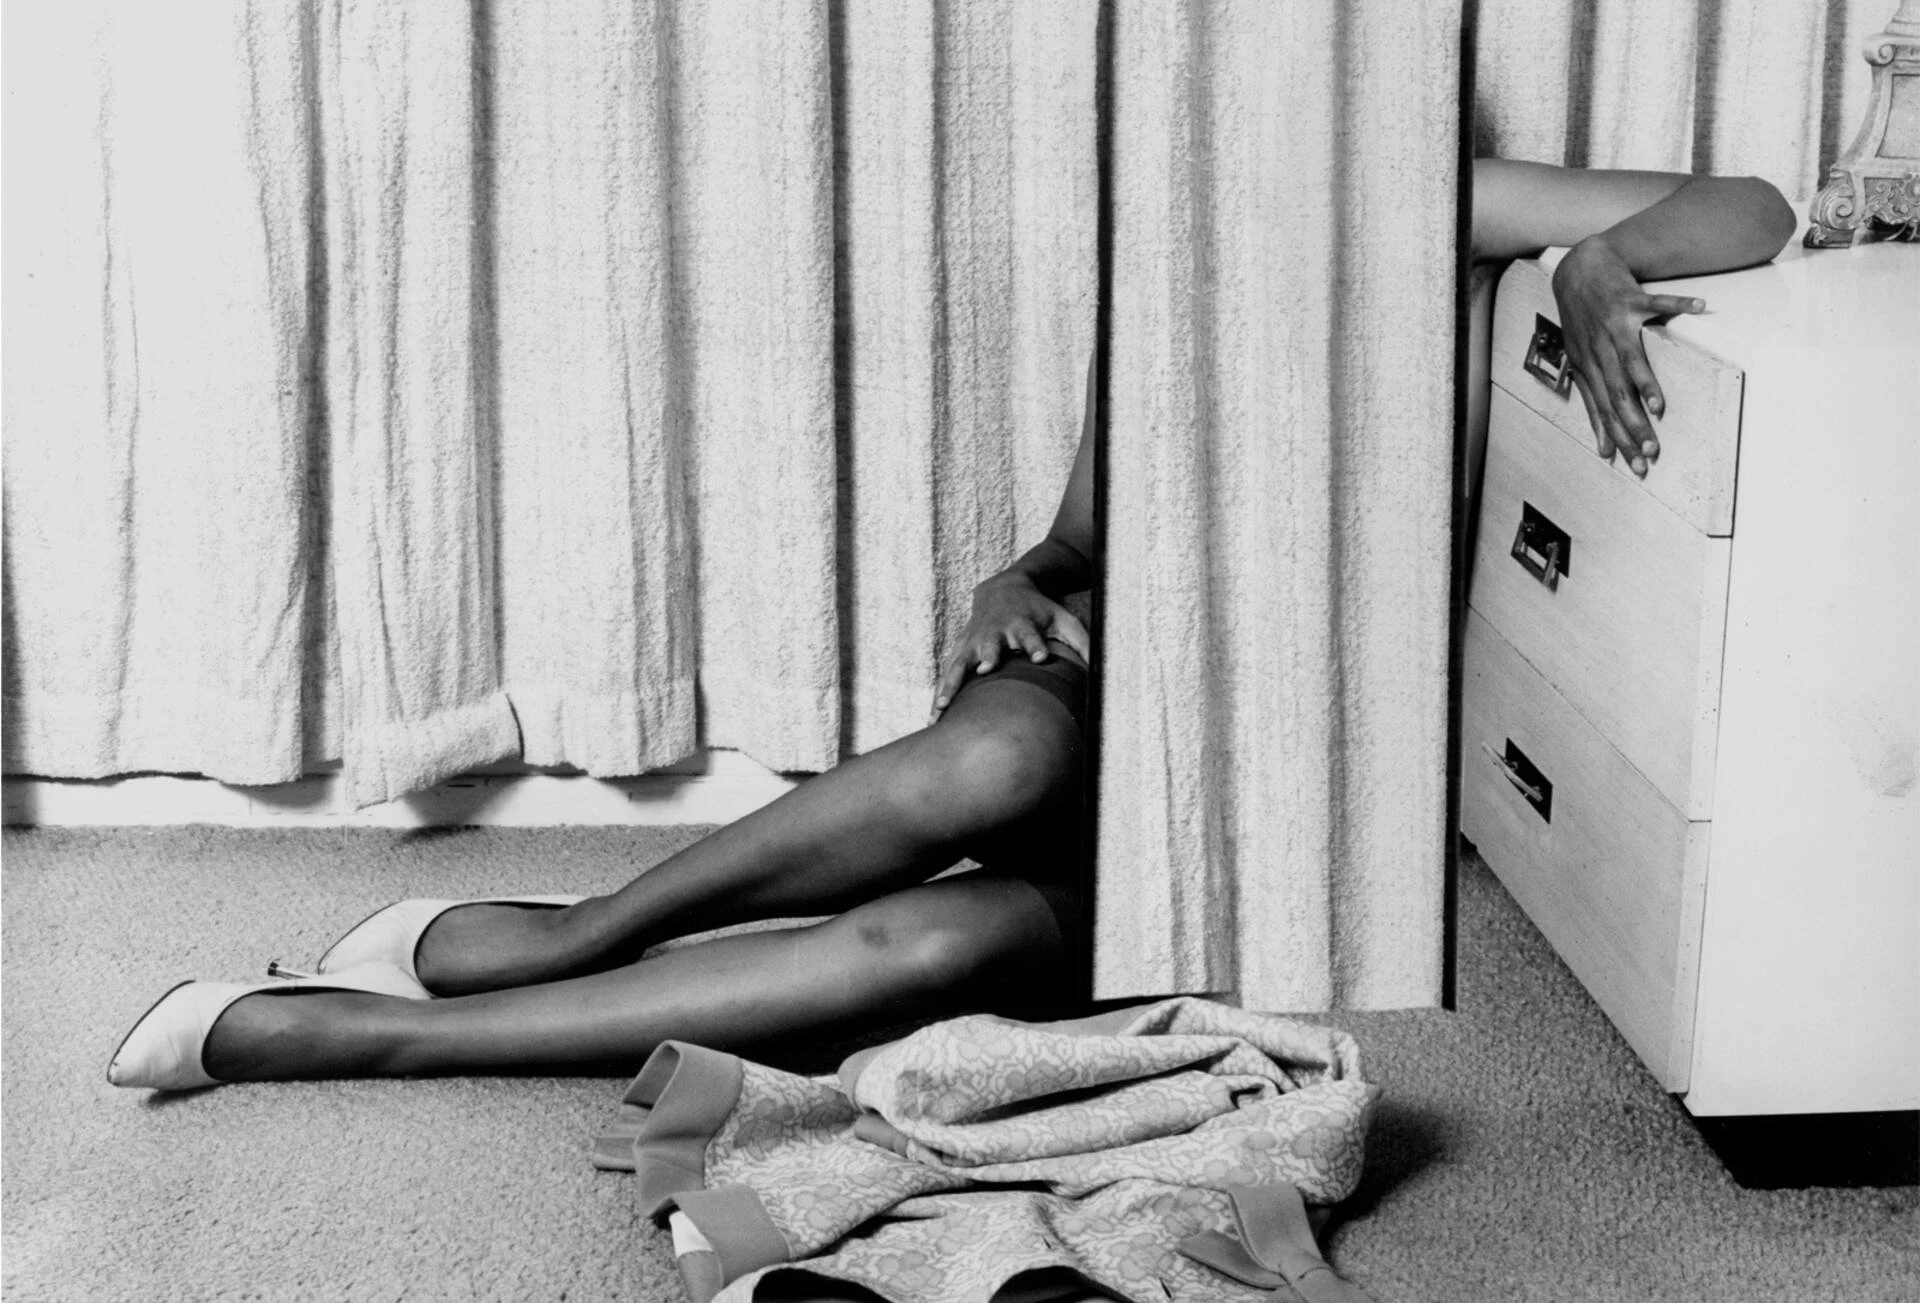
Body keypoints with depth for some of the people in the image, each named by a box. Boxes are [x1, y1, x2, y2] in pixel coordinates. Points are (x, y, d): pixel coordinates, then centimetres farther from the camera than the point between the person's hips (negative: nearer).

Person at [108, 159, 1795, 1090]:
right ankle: (561, 935, -21)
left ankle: (340, 1030, -31)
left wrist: (1599, 261, -23)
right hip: (1112, 703, 2)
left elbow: (1751, 216, -3)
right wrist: (1018, 590, -9)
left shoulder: (1436, 217, 1)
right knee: (1000, 749, -39)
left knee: (945, 940, -32)